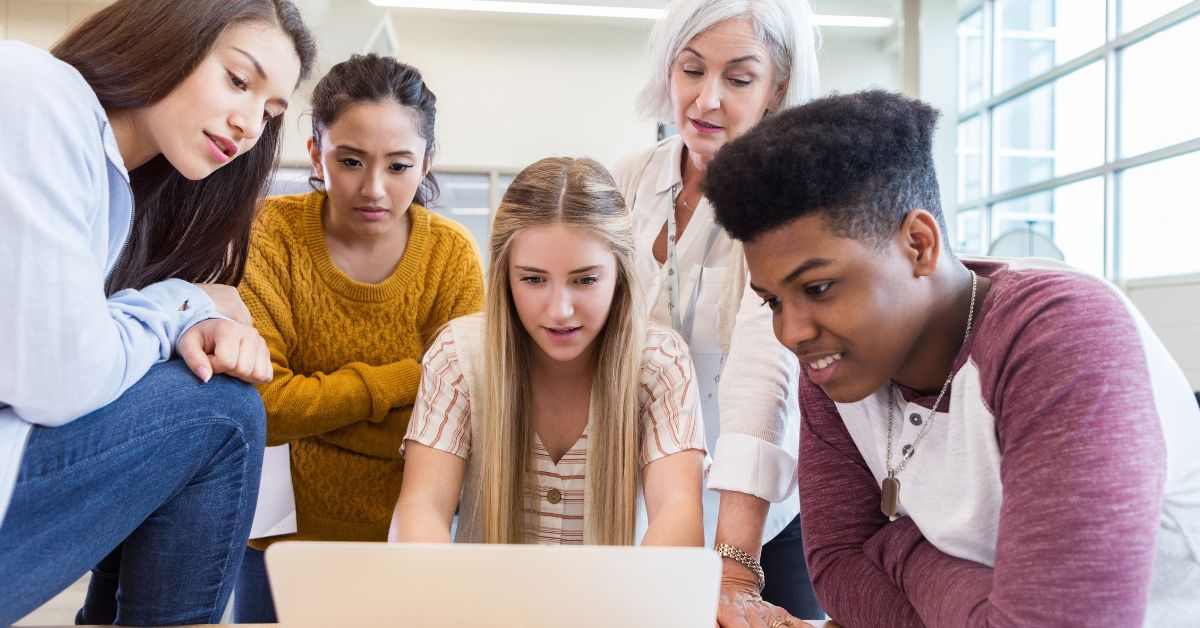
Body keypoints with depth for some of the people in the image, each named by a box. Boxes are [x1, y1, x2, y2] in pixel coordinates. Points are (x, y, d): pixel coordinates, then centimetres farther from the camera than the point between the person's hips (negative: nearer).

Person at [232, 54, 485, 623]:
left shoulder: (452, 255, -12)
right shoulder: (272, 232, -14)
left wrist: (300, 405, -20)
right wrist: (402, 380, -22)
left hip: (399, 531, 1)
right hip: (281, 526, 0)